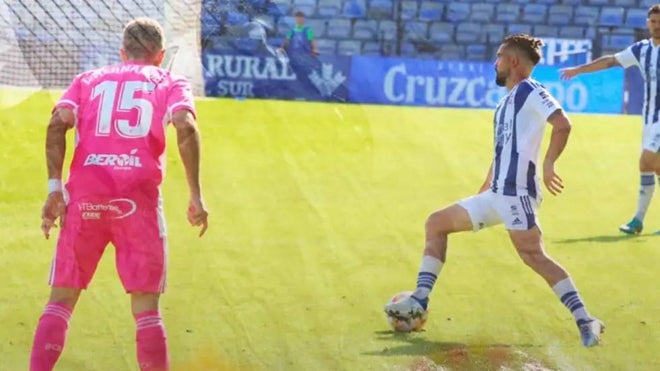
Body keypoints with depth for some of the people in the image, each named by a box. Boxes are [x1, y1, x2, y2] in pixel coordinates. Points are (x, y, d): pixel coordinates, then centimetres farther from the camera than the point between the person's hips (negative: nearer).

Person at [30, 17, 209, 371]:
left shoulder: (88, 80, 21)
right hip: (139, 197, -1)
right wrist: (196, 195, -4)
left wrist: (54, 187, -2)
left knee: (61, 300, 6)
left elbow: (58, 124, 3)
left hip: (85, 194, 1)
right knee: (146, 308, 5)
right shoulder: (171, 83, 16)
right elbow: (185, 126, -4)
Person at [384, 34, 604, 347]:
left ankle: (584, 321, -25)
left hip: (516, 191, -10)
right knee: (436, 223, 15)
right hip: (497, 194, 10)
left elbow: (562, 124, -20)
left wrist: (547, 164, -26)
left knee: (532, 254, -23)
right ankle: (419, 301, 12)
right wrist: (483, 190, 30)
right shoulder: (506, 102, 24)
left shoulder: (530, 92, -5)